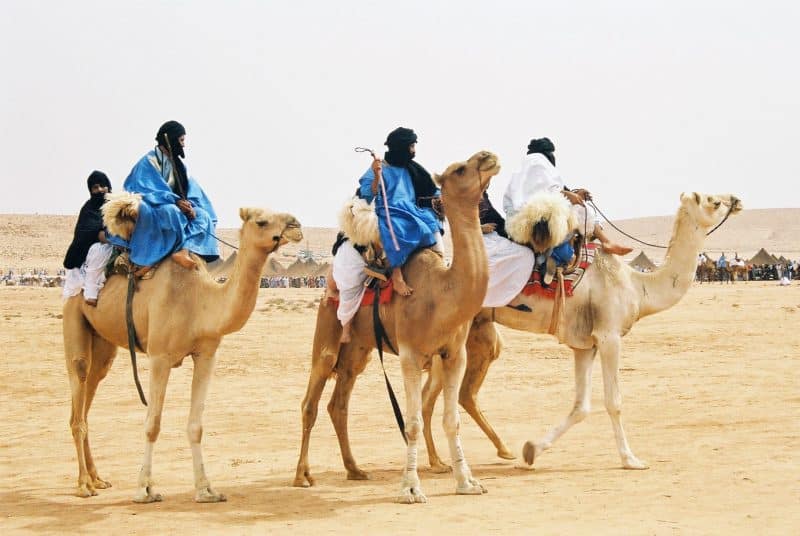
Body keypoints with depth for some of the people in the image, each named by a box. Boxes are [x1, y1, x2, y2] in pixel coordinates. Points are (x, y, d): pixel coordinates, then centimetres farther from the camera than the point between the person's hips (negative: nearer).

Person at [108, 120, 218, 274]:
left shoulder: (177, 163, 14)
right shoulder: (148, 162, -9)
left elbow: (191, 188, 6)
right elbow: (147, 191, -18)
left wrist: (190, 205, -16)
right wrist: (175, 201, -28)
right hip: (150, 209, -7)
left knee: (202, 215, -16)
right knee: (171, 212, -39)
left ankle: (183, 250, -40)